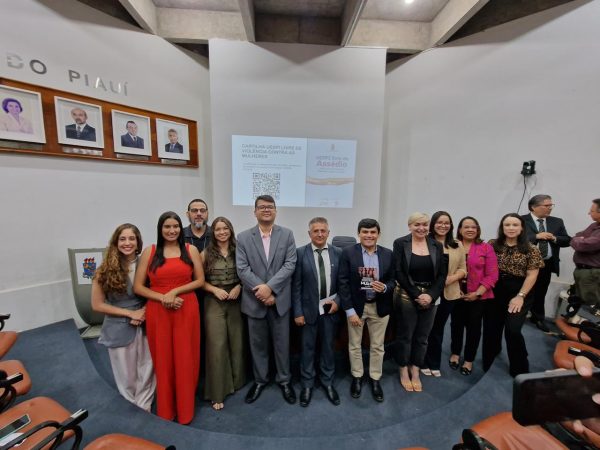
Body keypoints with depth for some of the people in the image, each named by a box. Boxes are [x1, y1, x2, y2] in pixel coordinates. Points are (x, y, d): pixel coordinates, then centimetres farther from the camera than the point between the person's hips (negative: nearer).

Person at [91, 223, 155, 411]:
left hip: (145, 326, 1)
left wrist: (145, 312, -12)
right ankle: (133, 408, 43)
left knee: (147, 371, 11)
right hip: (119, 329, -1)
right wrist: (130, 314, -13)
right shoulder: (105, 270, -10)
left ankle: (144, 407, 37)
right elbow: (97, 304, -5)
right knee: (127, 376, 16)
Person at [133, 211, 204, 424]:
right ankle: (166, 409, 37)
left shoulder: (191, 250, 1)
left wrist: (175, 291, -13)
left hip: (186, 310, 0)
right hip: (157, 312, 1)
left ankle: (185, 409, 32)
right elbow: (138, 286, 0)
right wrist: (162, 297, -14)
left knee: (185, 358, 10)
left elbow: (200, 280, -1)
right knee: (163, 359, 14)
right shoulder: (149, 252, 1)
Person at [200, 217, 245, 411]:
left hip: (235, 302, 2)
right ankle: (217, 393, 19)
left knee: (237, 343, 13)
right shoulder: (206, 254, -4)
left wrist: (239, 287, -10)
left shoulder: (238, 251, 0)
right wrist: (215, 289, -13)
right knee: (217, 346, 1)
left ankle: (237, 381, 36)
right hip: (214, 303, -2)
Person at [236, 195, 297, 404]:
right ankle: (259, 380, 40)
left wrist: (270, 287, -18)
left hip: (280, 299, 0)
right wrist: (261, 291, -15)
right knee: (257, 343, 17)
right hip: (255, 300, 1)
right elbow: (242, 269, -8)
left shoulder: (287, 234, -2)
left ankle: (284, 380, 38)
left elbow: (290, 265, -9)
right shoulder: (243, 237, -2)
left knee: (282, 342, 15)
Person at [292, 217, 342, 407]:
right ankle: (307, 384, 37)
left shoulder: (338, 253, -3)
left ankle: (327, 382, 41)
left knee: (328, 347, 18)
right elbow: (296, 285, -8)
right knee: (308, 348, 15)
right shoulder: (300, 253, -10)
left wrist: (337, 301, -8)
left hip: (331, 309, 2)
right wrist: (297, 312, -8)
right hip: (309, 309, -2)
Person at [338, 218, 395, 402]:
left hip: (379, 307, 2)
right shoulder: (348, 252, -11)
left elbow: (392, 280, 5)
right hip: (355, 306, -2)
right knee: (354, 345, 16)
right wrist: (349, 310, -14)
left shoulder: (388, 254, -3)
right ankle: (357, 377, 39)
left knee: (377, 346, 17)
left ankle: (375, 379, 40)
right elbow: (342, 282, -12)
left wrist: (384, 288, -19)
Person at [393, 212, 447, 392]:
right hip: (407, 297, -3)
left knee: (422, 337, 14)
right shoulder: (400, 243, -7)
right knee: (405, 335, 10)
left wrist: (431, 295, -10)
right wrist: (416, 295, -13)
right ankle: (404, 372, 29)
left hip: (430, 297, 3)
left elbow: (442, 274, 2)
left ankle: (415, 372, 32)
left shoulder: (437, 245, 4)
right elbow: (399, 273, -10)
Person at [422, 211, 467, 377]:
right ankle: (424, 363, 28)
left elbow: (463, 269, 6)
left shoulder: (457, 245, 6)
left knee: (438, 329, 18)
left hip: (449, 293, 4)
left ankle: (434, 364, 34)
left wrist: (451, 279, -11)